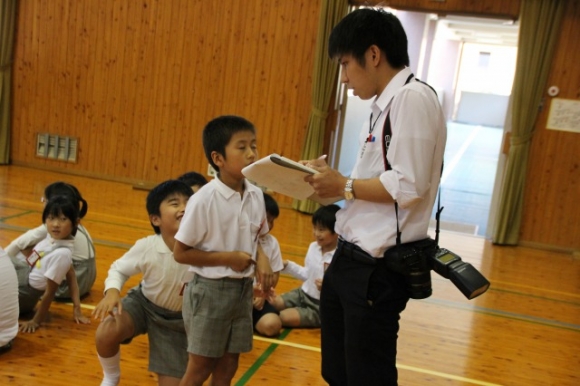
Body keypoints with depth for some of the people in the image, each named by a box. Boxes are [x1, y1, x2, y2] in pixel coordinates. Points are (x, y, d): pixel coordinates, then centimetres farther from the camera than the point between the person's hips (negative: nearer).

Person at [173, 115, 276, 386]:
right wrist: (228, 258, -20)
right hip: (210, 291, -5)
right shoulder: (204, 200, -20)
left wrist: (261, 258, -8)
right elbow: (180, 253, -15)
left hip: (243, 289, 6)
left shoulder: (256, 195, -3)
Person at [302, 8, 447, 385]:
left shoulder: (413, 98, -17)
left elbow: (408, 187, -23)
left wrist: (344, 186, -11)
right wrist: (332, 179, 2)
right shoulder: (386, 103, 12)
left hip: (378, 267, -9)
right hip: (351, 257, 9)